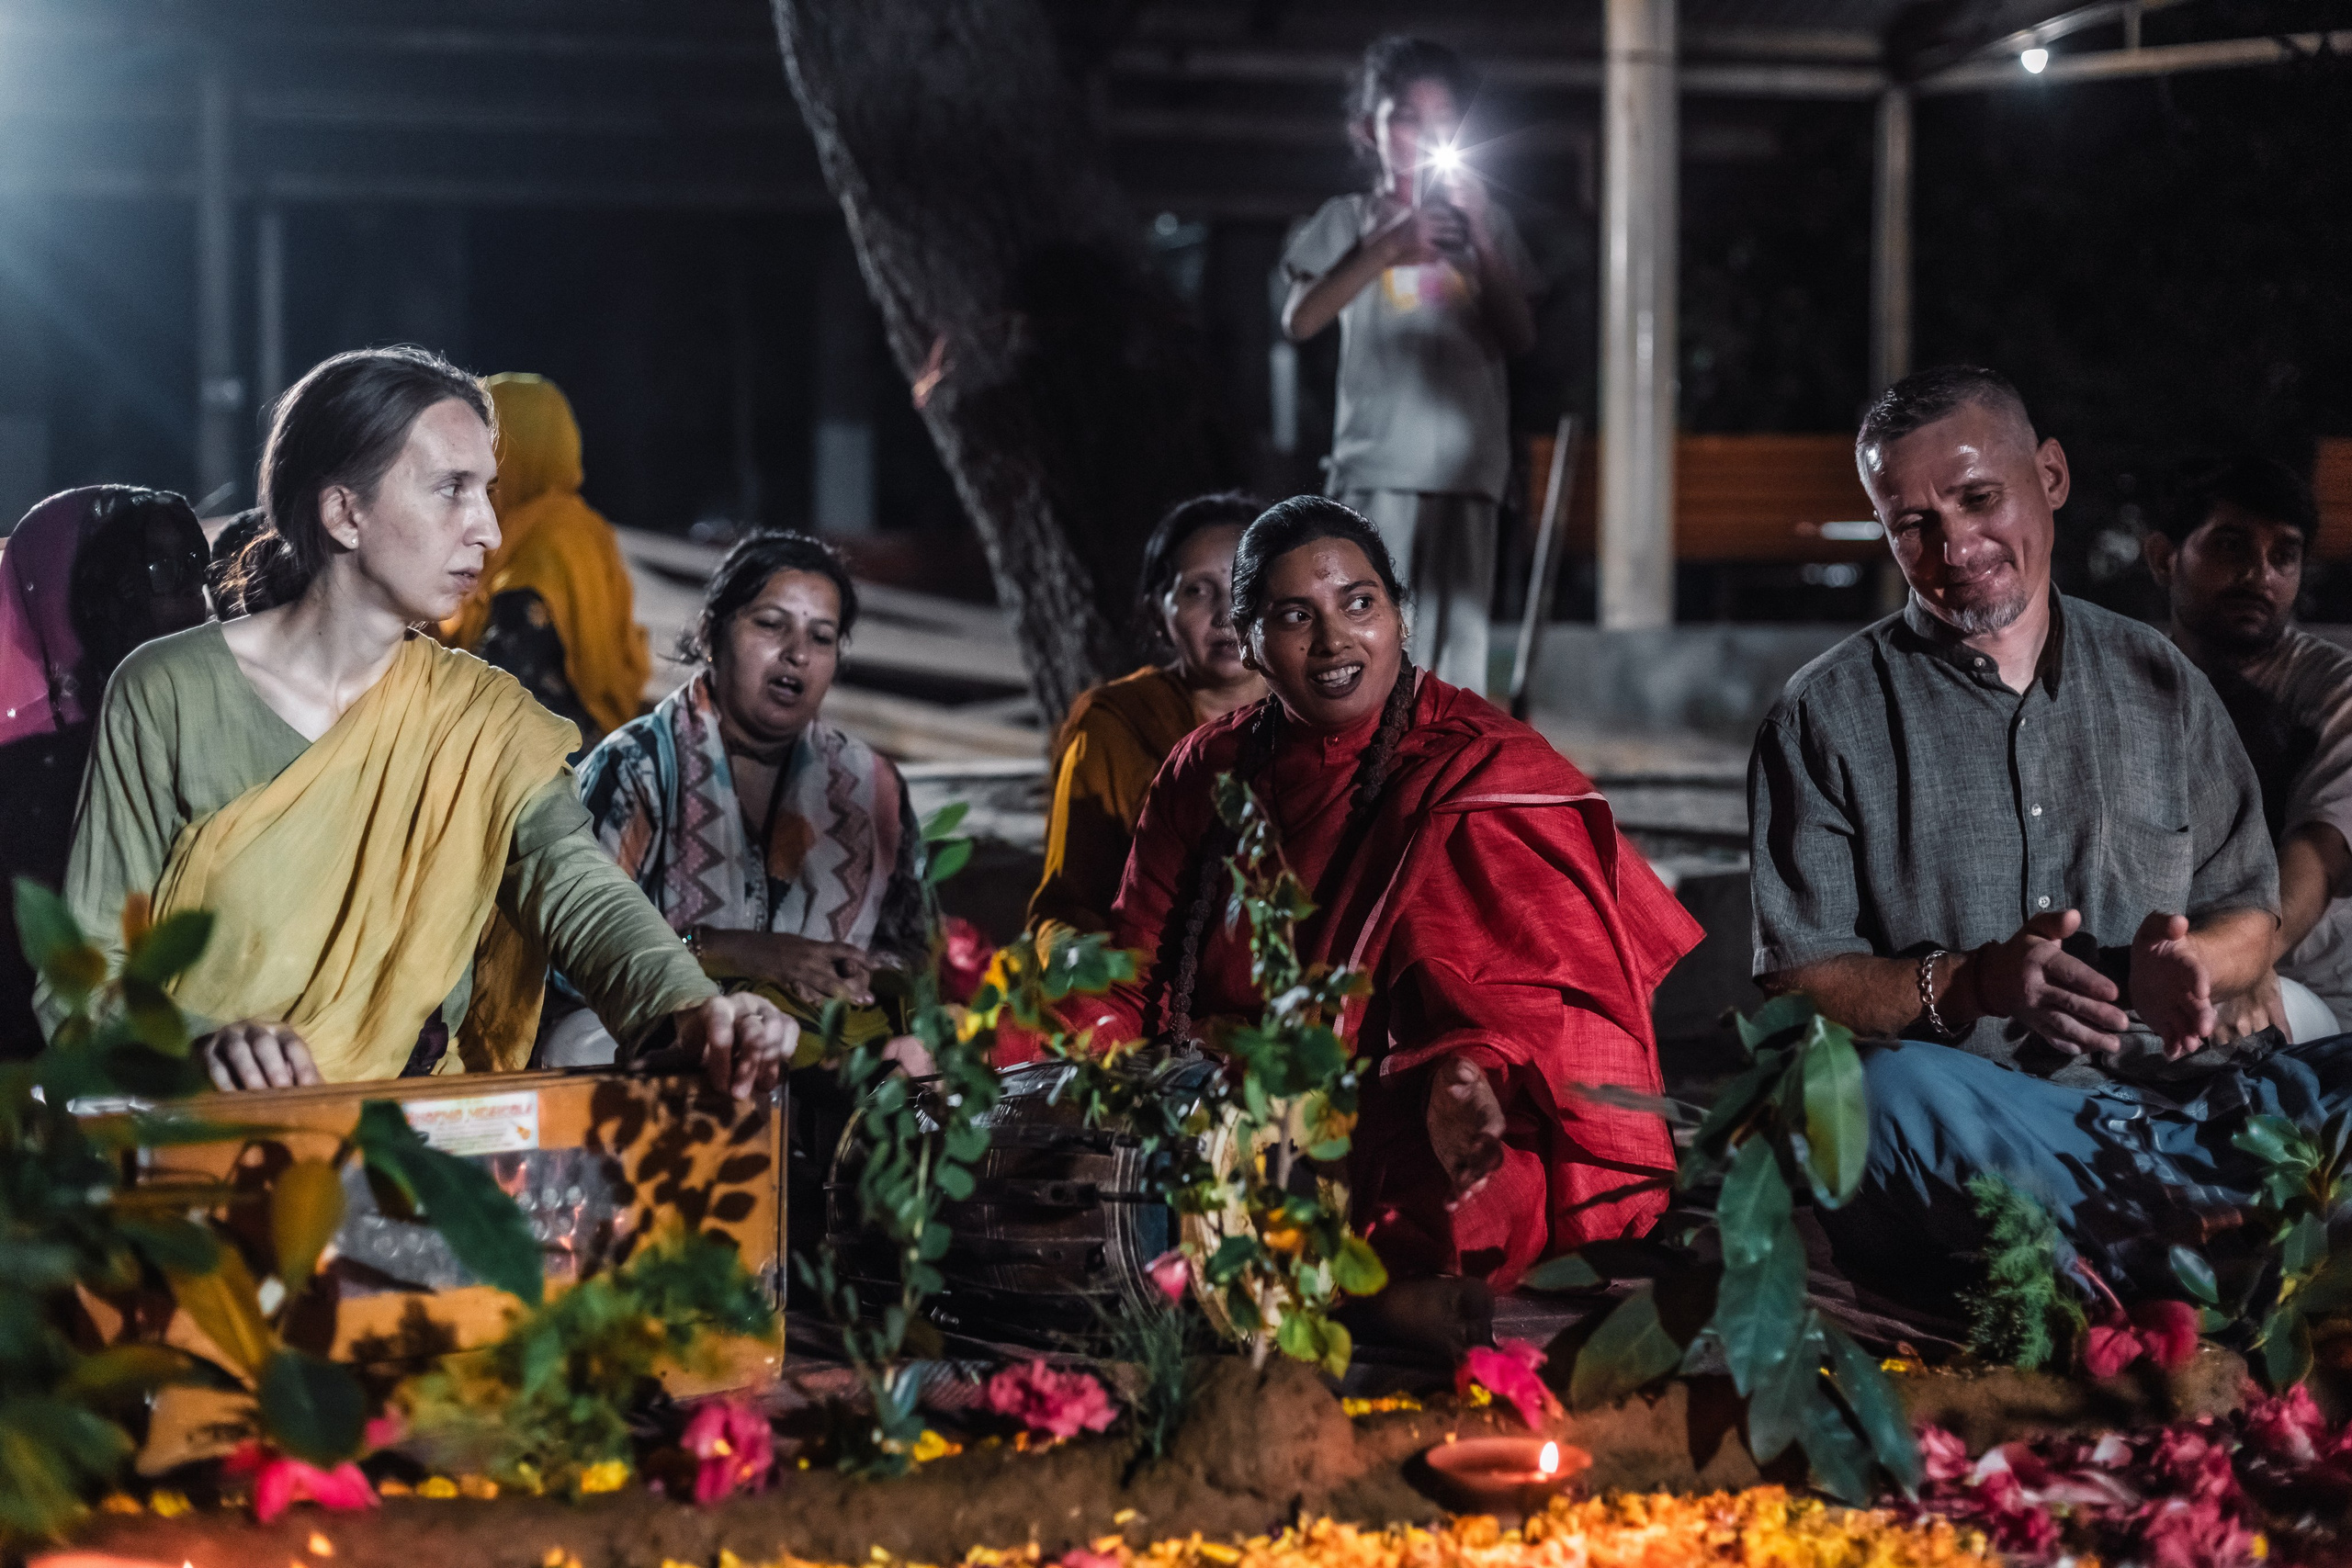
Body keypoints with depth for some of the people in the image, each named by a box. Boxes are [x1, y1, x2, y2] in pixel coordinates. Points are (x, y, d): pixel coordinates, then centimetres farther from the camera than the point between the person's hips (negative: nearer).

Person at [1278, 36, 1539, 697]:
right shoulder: (1350, 219, 7)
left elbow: (1519, 337, 5)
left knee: (1456, 650, 1)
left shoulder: (1485, 221, 14)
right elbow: (1299, 321, -6)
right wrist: (1386, 250, -14)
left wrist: (1479, 232, -5)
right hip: (1377, 467, -3)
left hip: (1466, 465, 3)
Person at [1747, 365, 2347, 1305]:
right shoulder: (1829, 717, 8)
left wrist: (2180, 963, -7)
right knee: (1900, 1091, -39)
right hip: (1976, 1106, -3)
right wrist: (1971, 983, -17)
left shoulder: (2158, 683, 18)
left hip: (2174, 1089, 3)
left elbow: (2250, 920, 17)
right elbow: (1795, 980, 1)